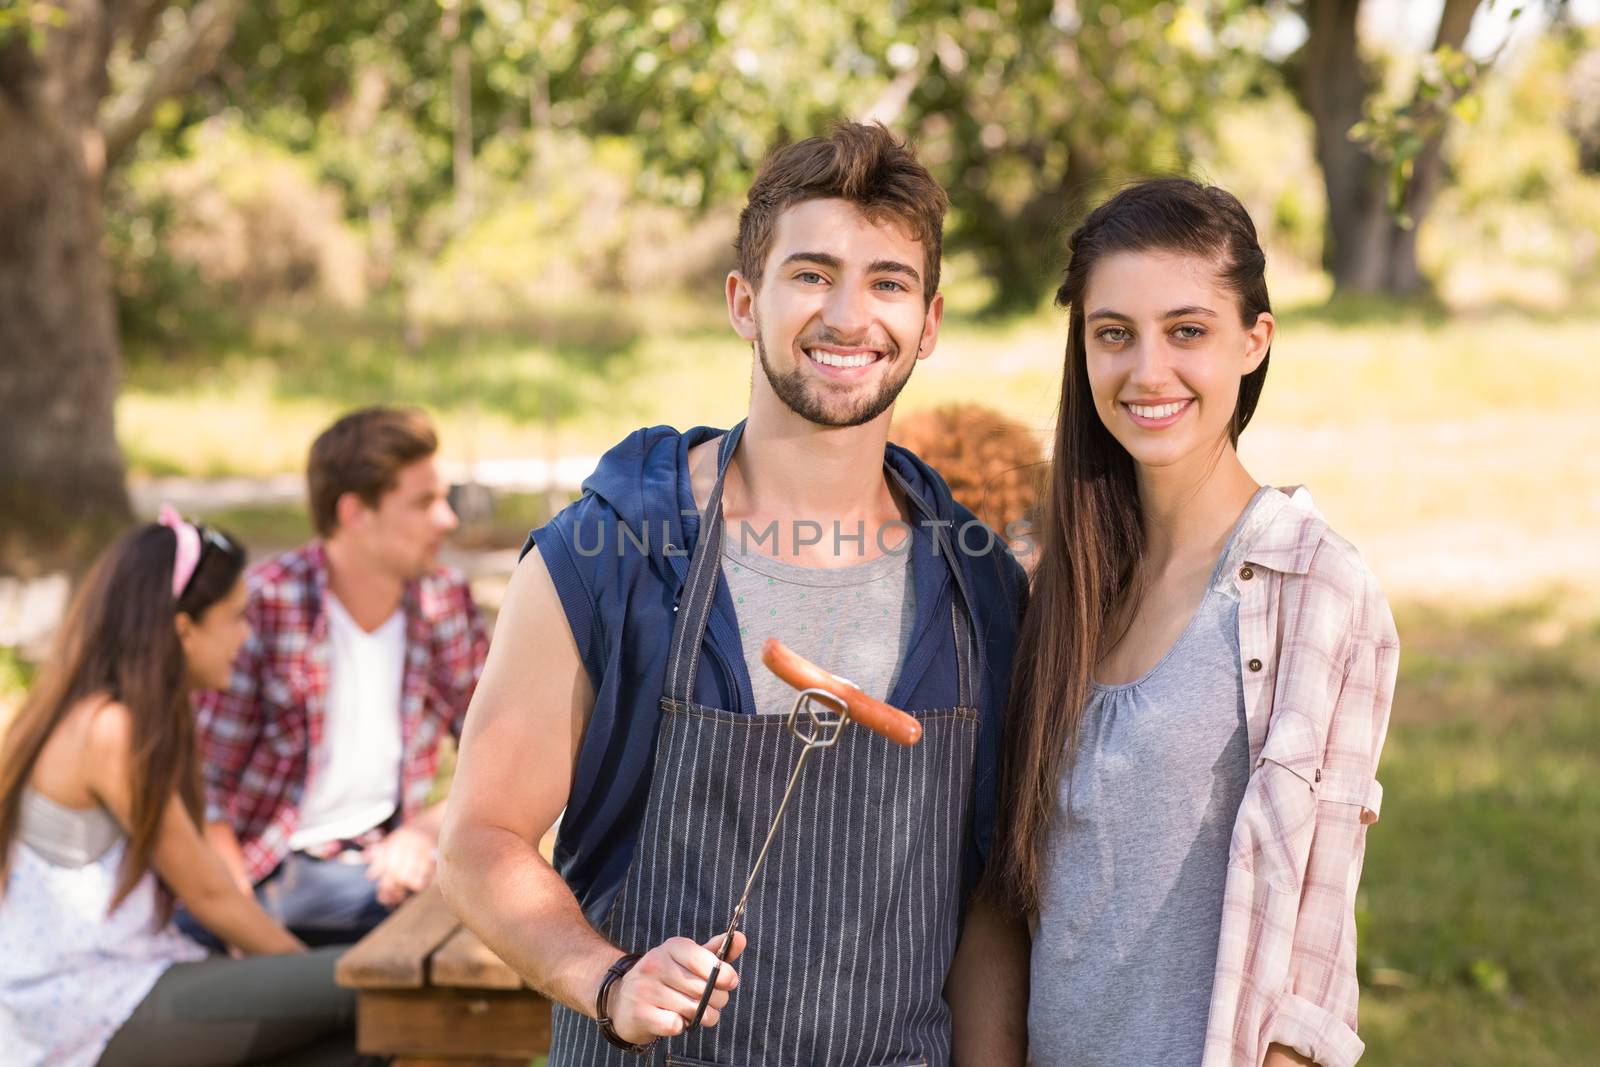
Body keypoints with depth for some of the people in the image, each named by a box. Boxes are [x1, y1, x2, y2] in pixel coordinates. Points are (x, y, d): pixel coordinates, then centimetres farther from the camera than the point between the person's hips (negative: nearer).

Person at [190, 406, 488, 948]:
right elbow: (198, 783, -10)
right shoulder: (264, 604, -11)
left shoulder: (447, 602, 4)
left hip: (384, 863, 4)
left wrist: (428, 827, -8)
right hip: (265, 870, -4)